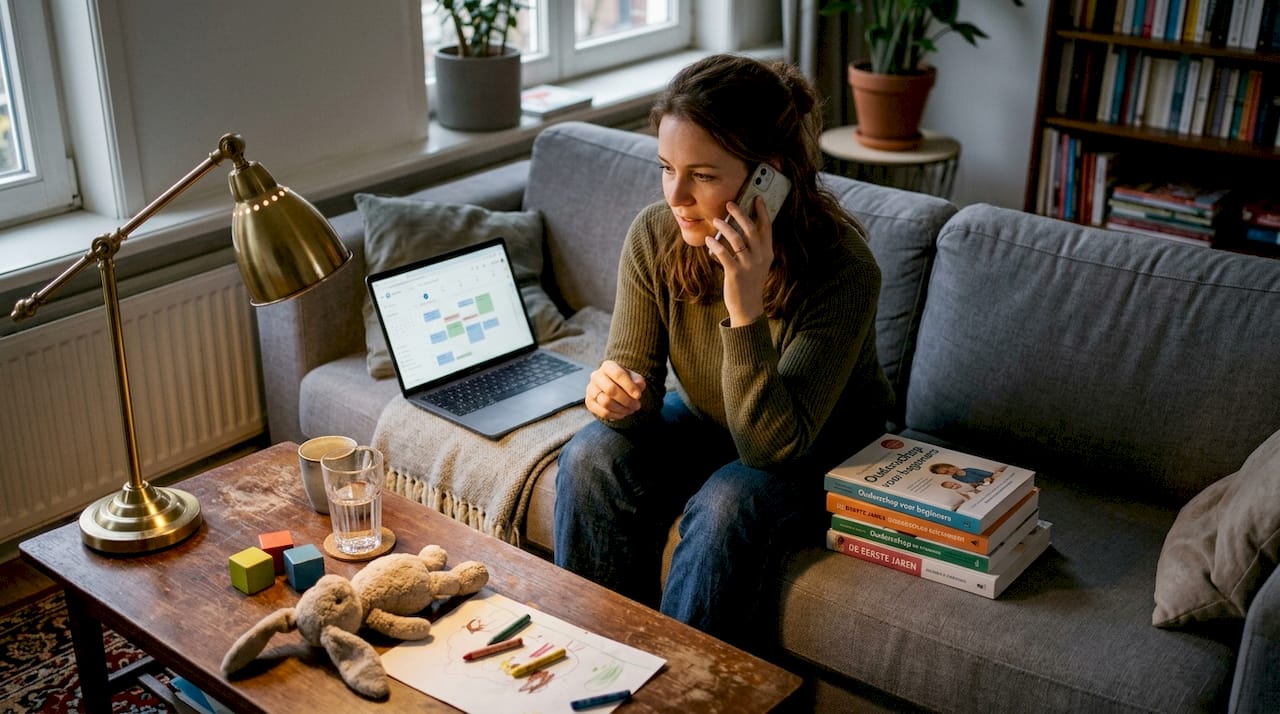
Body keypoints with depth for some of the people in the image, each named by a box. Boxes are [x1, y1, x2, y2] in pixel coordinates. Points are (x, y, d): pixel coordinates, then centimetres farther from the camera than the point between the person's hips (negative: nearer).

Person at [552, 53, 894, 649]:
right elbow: (641, 400, -11)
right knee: (592, 457, -20)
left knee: (729, 502, -32)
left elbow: (772, 444, -34)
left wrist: (745, 306, -45)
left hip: (823, 453, -4)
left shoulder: (842, 271, -32)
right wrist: (615, 392, -36)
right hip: (710, 423, 4)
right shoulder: (654, 236, -19)